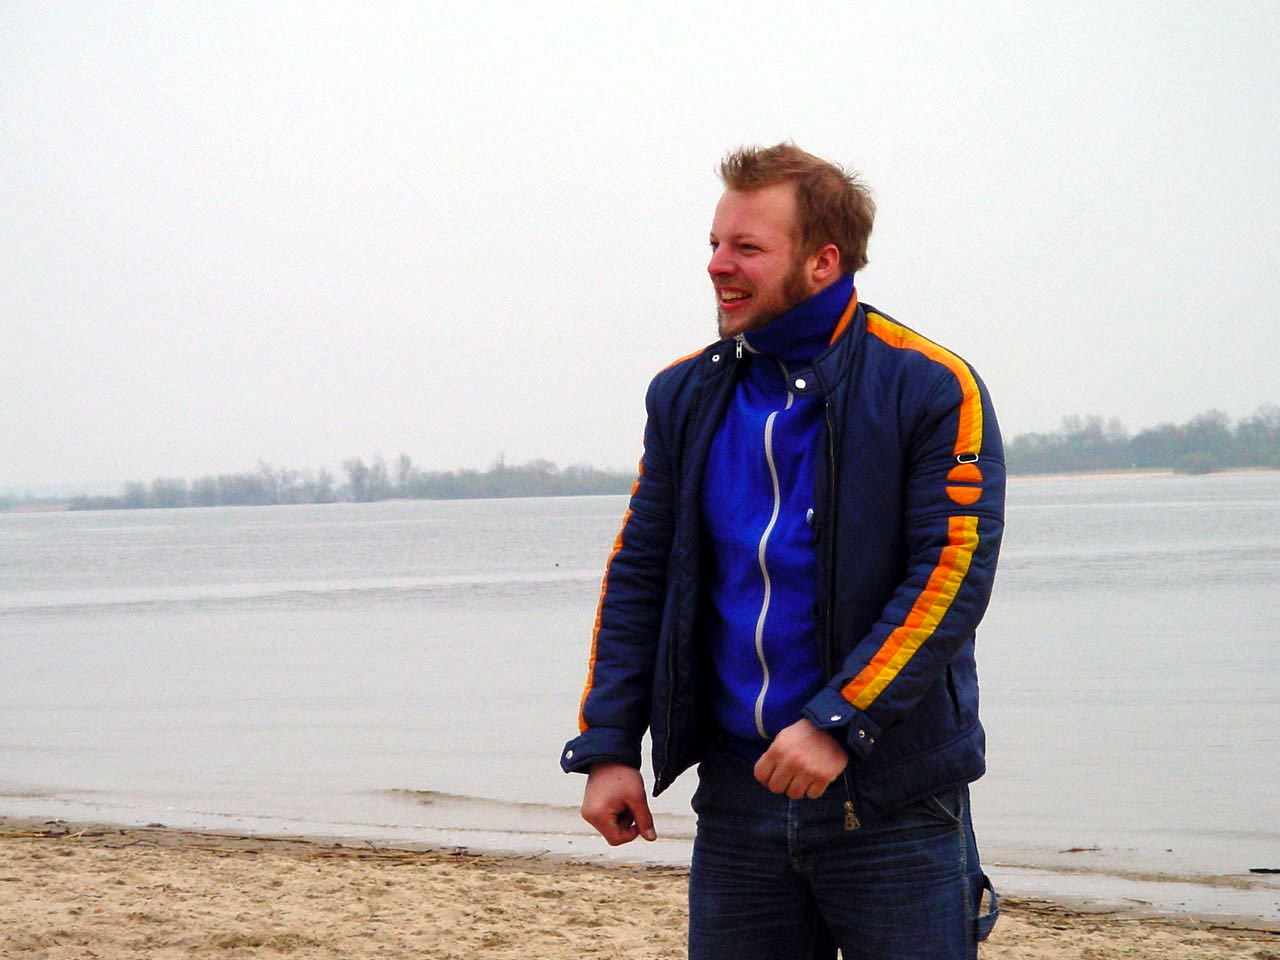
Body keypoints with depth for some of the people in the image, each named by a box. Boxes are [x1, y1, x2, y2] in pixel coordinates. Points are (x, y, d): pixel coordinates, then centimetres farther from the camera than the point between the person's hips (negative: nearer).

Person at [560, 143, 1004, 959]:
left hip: (889, 793, -4)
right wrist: (609, 746, 2)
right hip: (737, 796, 5)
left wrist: (839, 723, -21)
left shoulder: (932, 389, -7)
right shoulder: (688, 396, 9)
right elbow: (638, 578, 11)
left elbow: (954, 575, -14)